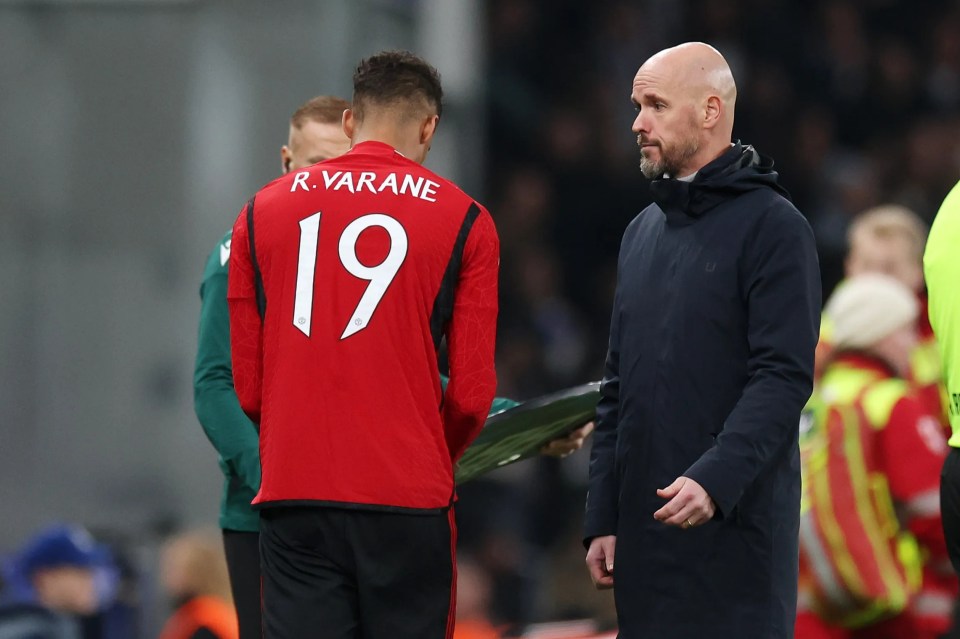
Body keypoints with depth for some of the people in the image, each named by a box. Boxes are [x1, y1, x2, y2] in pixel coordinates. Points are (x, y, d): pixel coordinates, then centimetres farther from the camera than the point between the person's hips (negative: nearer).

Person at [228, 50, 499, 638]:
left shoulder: (262, 213, 8)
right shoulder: (463, 220, 1)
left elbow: (247, 387, 8)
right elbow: (471, 392, -1)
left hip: (294, 499, 2)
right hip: (408, 501, -2)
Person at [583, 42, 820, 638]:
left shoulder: (772, 226, -5)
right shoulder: (644, 232, 18)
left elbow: (784, 377, -14)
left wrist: (716, 478, -26)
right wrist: (602, 519, 14)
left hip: (736, 530, -7)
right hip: (644, 531, 7)